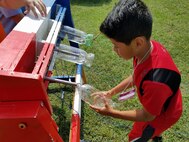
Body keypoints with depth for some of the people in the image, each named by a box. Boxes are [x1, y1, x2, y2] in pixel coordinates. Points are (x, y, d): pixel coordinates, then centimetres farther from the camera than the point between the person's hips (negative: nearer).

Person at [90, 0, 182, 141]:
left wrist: (112, 112, -22)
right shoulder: (148, 47, -25)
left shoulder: (155, 81, -48)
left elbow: (147, 116, -28)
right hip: (157, 103, 7)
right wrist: (111, 92, -6)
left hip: (163, 113, -6)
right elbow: (135, 77, -4)